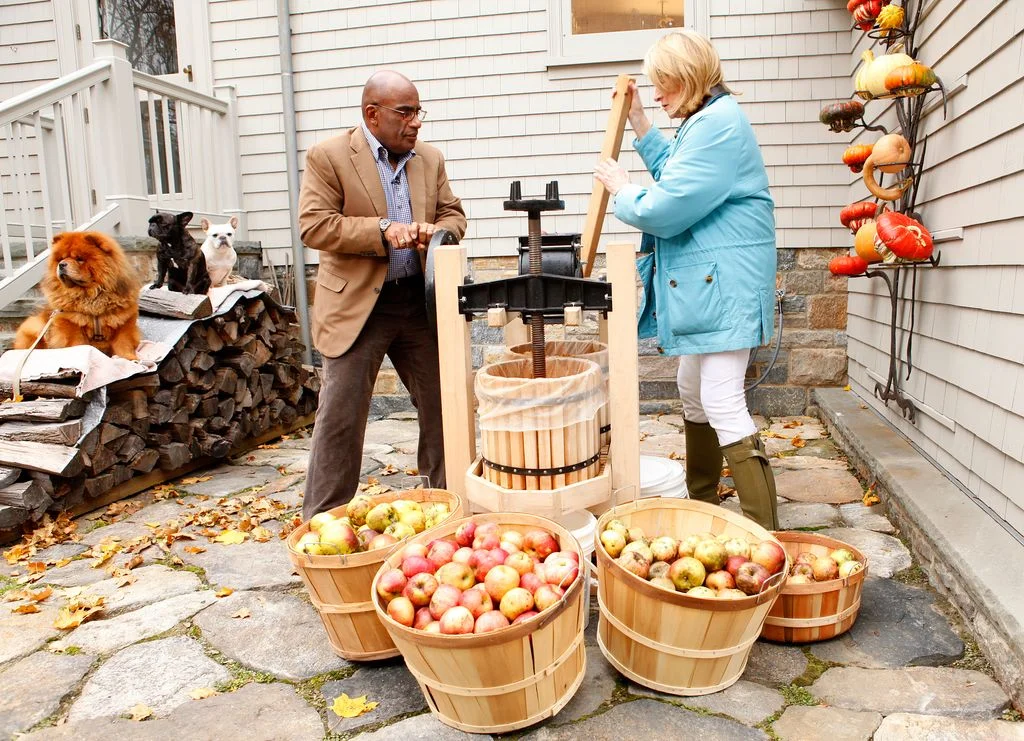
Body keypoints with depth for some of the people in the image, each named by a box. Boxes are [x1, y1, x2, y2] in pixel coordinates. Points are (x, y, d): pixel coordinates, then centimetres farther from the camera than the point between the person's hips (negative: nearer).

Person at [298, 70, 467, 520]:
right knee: (340, 417, -1)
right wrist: (382, 230, -22)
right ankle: (322, 522, 13)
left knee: (442, 406, 11)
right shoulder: (328, 157, -5)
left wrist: (437, 231, -10)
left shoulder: (430, 159, 10)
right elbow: (313, 225, -12)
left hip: (421, 301, 5)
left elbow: (453, 214, 14)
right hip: (356, 305, -5)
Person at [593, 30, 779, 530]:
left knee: (723, 405, -12)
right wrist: (641, 128, 20)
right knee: (693, 392, 18)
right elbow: (680, 179, 25)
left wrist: (621, 190, -2)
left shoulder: (717, 124, -18)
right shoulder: (706, 121, 16)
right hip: (703, 280, 11)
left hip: (723, 282, -11)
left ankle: (765, 532, -4)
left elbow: (662, 210, -22)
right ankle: (701, 502, 33)